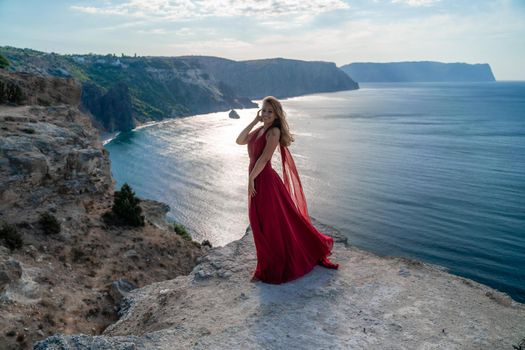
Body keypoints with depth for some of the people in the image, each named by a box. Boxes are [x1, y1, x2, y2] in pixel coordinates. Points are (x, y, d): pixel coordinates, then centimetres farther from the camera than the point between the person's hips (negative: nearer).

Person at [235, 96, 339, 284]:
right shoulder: (259, 130, 12)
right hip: (257, 181, 9)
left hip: (265, 181, -9)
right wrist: (254, 121, 0)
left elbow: (264, 158, -18)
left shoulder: (274, 131, -12)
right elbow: (239, 141, 3)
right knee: (261, 226, 17)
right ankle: (269, 267, 34)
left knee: (274, 224, 4)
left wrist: (251, 178, -16)